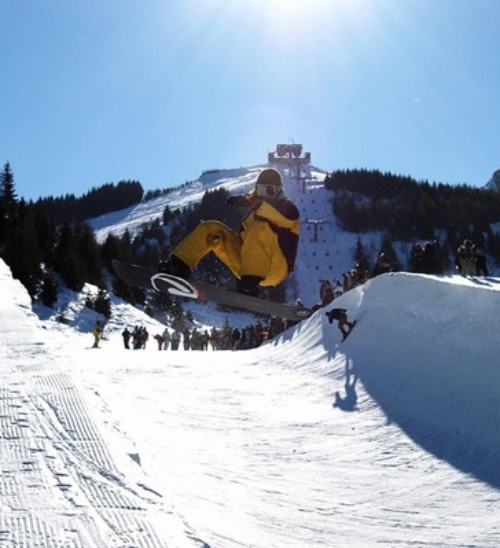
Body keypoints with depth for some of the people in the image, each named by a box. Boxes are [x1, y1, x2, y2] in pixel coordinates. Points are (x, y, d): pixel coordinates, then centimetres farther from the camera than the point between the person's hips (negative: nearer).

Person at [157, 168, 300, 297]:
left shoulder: (288, 208, 7)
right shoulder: (256, 211, 30)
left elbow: (288, 217, -18)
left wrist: (256, 204, -28)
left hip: (275, 268, -6)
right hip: (247, 263, 6)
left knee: (260, 227, -34)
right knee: (211, 229, -3)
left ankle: (250, 283, -46)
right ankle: (178, 267, -18)